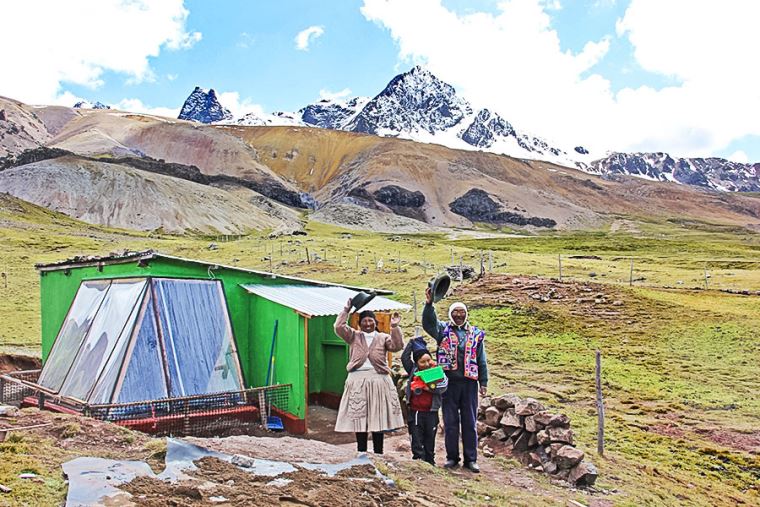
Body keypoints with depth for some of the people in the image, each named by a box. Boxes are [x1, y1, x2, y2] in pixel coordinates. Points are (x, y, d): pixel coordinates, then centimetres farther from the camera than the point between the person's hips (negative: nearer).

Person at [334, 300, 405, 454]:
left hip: (379, 380, 0)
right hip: (357, 380, 0)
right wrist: (346, 310, -6)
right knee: (359, 418, 2)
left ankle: (378, 453, 12)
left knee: (378, 418, 3)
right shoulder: (354, 336, 10)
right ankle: (361, 453, 11)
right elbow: (339, 327, -3)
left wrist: (395, 328, -15)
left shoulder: (383, 337, 9)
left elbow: (397, 346, -6)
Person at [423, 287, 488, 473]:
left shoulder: (476, 334, 11)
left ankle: (471, 459, 14)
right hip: (449, 382, -1)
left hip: (469, 383, 1)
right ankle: (452, 457, 17)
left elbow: (481, 361, 11)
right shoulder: (443, 330, 5)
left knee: (470, 422, 6)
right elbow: (428, 323, -15)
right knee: (450, 422, 6)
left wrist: (483, 382, 6)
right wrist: (429, 304, -31)